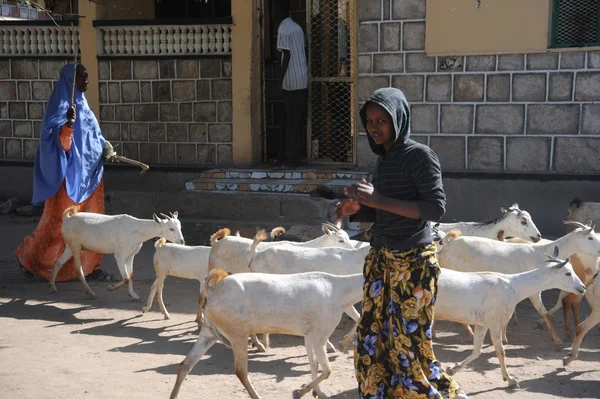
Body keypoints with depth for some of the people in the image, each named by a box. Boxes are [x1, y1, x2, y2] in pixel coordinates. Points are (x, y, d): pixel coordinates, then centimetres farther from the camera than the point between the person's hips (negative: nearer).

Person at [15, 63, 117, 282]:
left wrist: (106, 146, 11)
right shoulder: (61, 105, -14)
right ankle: (28, 257, 19)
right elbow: (61, 143, -25)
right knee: (60, 222, 1)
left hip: (88, 173, 8)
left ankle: (89, 266, 14)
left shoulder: (82, 104, 13)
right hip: (69, 174, -8)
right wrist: (68, 123, -41)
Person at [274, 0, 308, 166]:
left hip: (291, 82, -8)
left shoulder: (283, 30, -10)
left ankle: (291, 158, 1)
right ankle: (285, 155, 17)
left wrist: (280, 79, -12)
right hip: (302, 81, 8)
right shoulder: (297, 28, 14)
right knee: (298, 121, 9)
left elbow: (287, 56, -16)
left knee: (291, 122, -3)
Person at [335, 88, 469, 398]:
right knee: (373, 338, 8)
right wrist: (356, 210, -2)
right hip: (381, 259, 8)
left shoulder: (420, 155, -11)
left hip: (414, 262, -7)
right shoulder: (383, 160, 11)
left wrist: (377, 199, -22)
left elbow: (435, 208, -19)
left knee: (408, 341, -2)